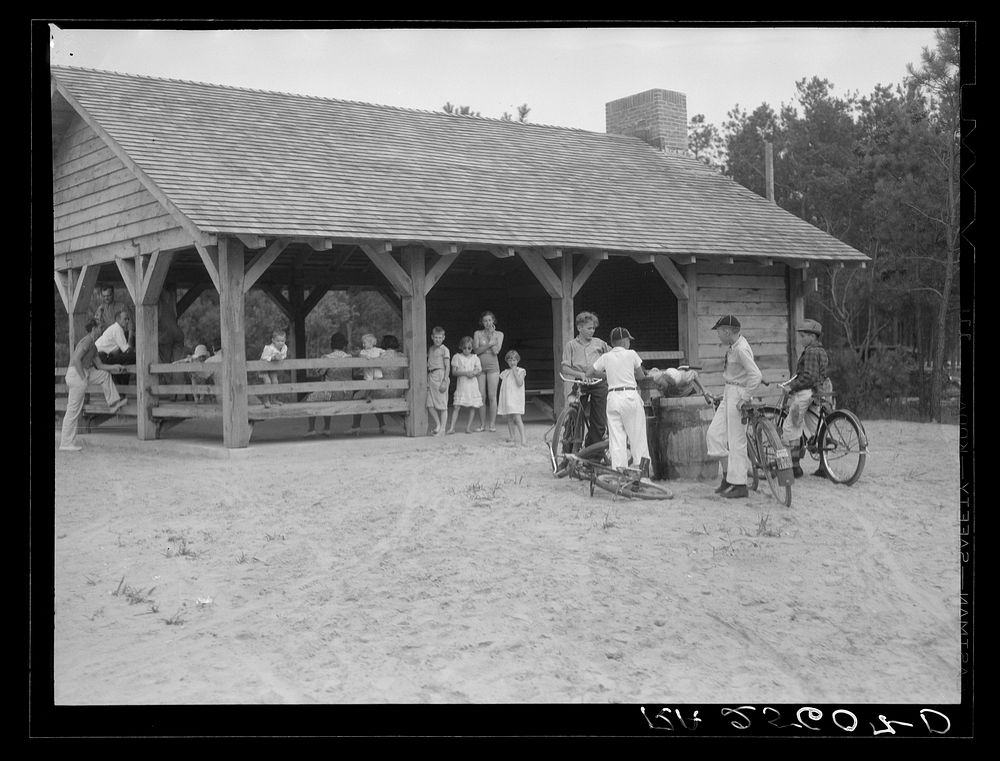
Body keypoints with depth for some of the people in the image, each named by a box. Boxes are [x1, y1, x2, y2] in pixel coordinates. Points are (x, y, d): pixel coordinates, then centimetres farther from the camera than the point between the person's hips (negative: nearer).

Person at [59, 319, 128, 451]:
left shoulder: (93, 346, 19)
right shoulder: (86, 341, -12)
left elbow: (100, 366, 24)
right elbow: (76, 359, -23)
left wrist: (114, 367, 12)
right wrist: (84, 379, -20)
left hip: (82, 374, 9)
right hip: (77, 375, -9)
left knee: (104, 374, 25)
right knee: (73, 410, -6)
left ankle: (113, 403, 26)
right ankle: (66, 443, -2)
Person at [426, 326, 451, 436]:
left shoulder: (444, 350, -3)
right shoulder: (431, 349, 16)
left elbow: (447, 367, -8)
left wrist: (445, 381, -16)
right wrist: (427, 380, 13)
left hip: (440, 376, -6)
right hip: (431, 376, 6)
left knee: (442, 405, -2)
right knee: (430, 405, 1)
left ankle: (442, 429, 2)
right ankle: (437, 424, 17)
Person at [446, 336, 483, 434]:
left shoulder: (475, 358, 8)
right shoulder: (457, 357, 4)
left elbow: (479, 371, 9)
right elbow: (454, 372, -2)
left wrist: (475, 372, -14)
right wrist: (465, 373, -15)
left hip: (472, 384, 2)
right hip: (461, 384, -2)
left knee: (473, 406, 1)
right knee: (457, 406, -7)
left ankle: (469, 427, 11)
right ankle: (452, 427, -8)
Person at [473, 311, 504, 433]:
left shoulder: (499, 334, 8)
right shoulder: (477, 334, 8)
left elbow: (496, 351, -6)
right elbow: (476, 351, -4)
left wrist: (490, 335, -3)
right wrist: (489, 344, -12)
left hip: (493, 367, -1)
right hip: (480, 366, 1)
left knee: (492, 396, -6)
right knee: (481, 396, -1)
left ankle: (492, 423, -1)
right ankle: (482, 424, 5)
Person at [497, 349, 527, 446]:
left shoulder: (520, 371, 0)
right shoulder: (505, 373, 12)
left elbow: (520, 383, -15)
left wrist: (515, 372, -13)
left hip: (516, 398, -5)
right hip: (507, 398, 5)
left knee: (517, 418, -15)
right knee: (509, 418, 8)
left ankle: (523, 438, -18)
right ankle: (512, 437, 18)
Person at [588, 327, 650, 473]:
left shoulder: (605, 357, 8)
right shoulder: (631, 354, 1)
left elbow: (589, 373, 14)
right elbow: (641, 376, 10)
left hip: (613, 397, 3)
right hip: (630, 395, -3)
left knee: (616, 437, 4)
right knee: (637, 434, 4)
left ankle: (619, 471, 1)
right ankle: (642, 469, -1)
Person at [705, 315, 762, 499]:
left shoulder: (741, 349, -20)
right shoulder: (732, 346, 10)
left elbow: (755, 375, -27)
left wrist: (744, 398, -24)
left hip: (738, 393, -10)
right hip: (728, 393, 10)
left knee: (736, 440, -5)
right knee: (714, 434, 8)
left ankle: (740, 485, 2)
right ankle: (727, 475, 16)